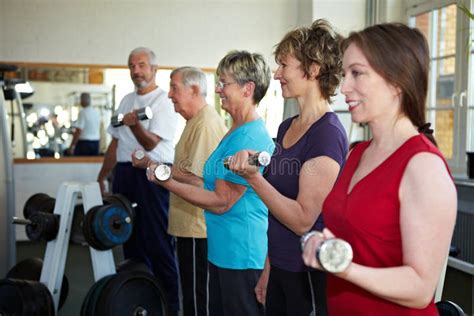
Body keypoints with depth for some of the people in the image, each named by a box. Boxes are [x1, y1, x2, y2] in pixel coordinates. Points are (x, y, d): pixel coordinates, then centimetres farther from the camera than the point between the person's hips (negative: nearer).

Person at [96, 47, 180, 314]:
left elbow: (151, 143, -15)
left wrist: (134, 124, -34)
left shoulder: (164, 101, -5)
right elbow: (116, 142, 20)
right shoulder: (127, 100, 18)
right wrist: (101, 178, 17)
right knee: (132, 239, 13)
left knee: (158, 241, -6)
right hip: (125, 173, 8)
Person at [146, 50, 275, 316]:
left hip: (242, 254, -10)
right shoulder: (237, 132, 10)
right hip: (224, 250, 10)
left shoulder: (249, 139, -22)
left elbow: (221, 202, -21)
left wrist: (168, 182, -16)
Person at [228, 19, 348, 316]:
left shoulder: (328, 133, -18)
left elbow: (303, 220, -21)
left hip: (310, 276, -8)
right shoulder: (286, 128, 7)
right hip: (280, 268, 8)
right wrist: (268, 268, 15)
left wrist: (252, 177, -28)